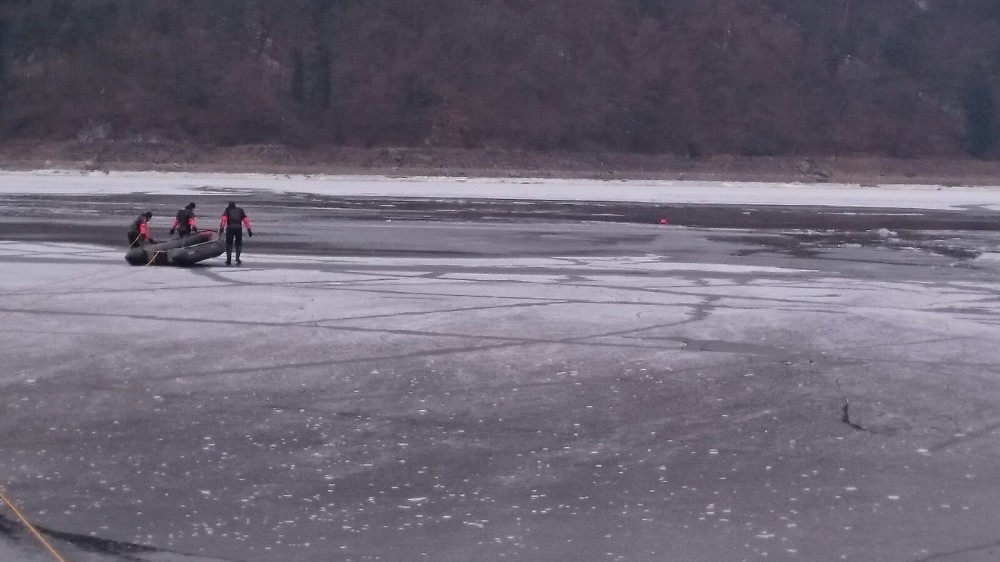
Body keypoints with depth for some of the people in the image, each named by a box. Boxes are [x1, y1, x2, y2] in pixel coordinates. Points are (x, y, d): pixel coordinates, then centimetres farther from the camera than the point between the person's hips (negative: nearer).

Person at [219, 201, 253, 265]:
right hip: (239, 228, 1)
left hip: (230, 228, -1)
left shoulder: (227, 210, 13)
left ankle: (229, 260, 6)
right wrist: (249, 230, 12)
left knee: (229, 244, 9)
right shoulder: (240, 210, 19)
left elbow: (223, 219, -2)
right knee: (238, 243, 15)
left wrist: (221, 228, -9)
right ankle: (237, 257, -4)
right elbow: (246, 220, 13)